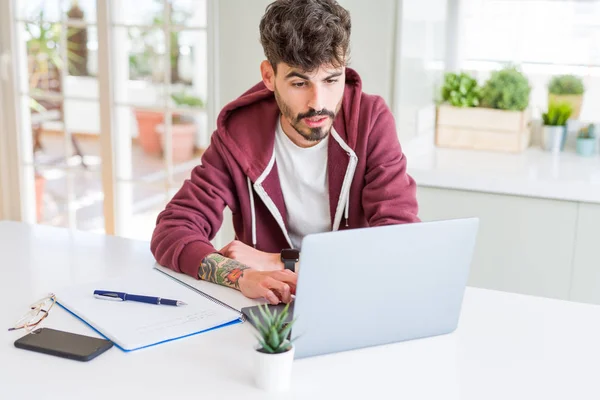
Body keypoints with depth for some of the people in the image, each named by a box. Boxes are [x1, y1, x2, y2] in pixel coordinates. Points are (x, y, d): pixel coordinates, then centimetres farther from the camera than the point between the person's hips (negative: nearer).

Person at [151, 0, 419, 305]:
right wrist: (243, 276, -32)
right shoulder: (238, 134, -10)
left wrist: (280, 262, -22)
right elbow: (171, 231, -13)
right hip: (268, 310, 1)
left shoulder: (371, 121, -11)